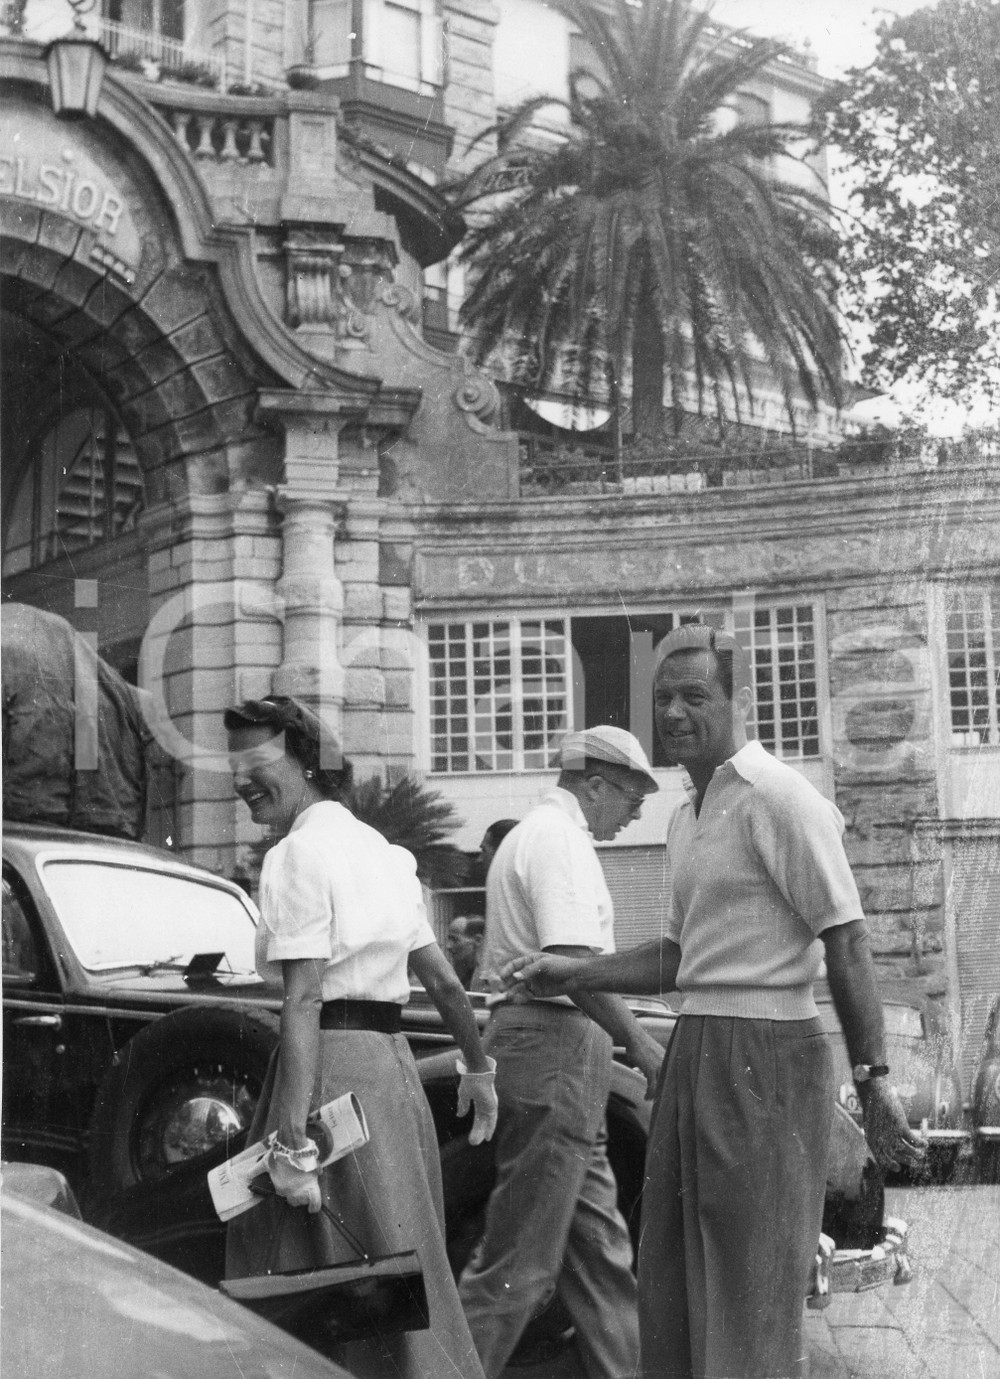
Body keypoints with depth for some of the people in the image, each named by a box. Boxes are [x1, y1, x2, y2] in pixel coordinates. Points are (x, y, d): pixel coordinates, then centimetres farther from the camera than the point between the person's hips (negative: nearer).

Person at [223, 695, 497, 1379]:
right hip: (395, 1064, 9)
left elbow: (304, 1003, -19)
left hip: (333, 1066, -9)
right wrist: (478, 1069, 30)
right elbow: (444, 980, 18)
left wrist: (290, 1140, -24)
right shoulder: (380, 849, 15)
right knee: (403, 1274, 17)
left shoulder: (300, 853, -10)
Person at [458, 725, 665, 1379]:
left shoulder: (535, 833, 21)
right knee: (520, 1256, -6)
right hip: (554, 1048, -11)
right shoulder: (559, 838, -12)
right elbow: (573, 962, -22)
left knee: (599, 1245, 14)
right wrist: (641, 1042, -17)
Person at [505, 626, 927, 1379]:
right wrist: (574, 975, 14)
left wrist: (874, 1078, -18)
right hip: (694, 1054, 9)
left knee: (749, 1299, -2)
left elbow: (847, 941, -15)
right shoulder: (687, 816, 16)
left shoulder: (777, 800, -11)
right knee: (670, 1288, 15)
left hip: (763, 1059, -9)